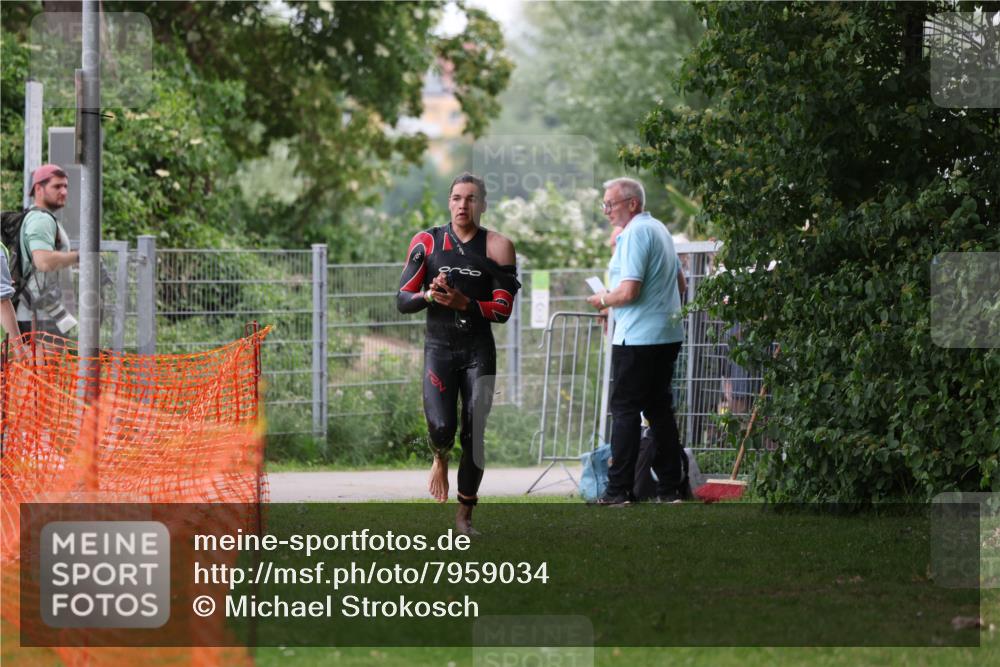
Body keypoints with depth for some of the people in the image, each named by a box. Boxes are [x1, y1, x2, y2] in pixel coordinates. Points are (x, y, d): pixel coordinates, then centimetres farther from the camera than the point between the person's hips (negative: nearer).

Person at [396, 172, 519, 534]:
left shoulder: (497, 247, -1)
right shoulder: (427, 242, 2)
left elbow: (503, 310, -5)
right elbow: (402, 300, 2)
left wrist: (464, 303, -20)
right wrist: (429, 295, -18)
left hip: (479, 350, 0)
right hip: (439, 346, 0)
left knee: (473, 435, -2)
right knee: (441, 426, -18)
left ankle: (464, 515, 11)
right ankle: (440, 459, 20)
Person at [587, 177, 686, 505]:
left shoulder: (635, 233, -15)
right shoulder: (660, 229, 16)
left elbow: (629, 291, -22)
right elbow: (679, 282, 24)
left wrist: (603, 300, -4)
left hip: (638, 338, -9)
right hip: (668, 334, 9)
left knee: (625, 410, -5)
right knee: (660, 409, 12)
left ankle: (619, 490, -6)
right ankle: (671, 487, 12)